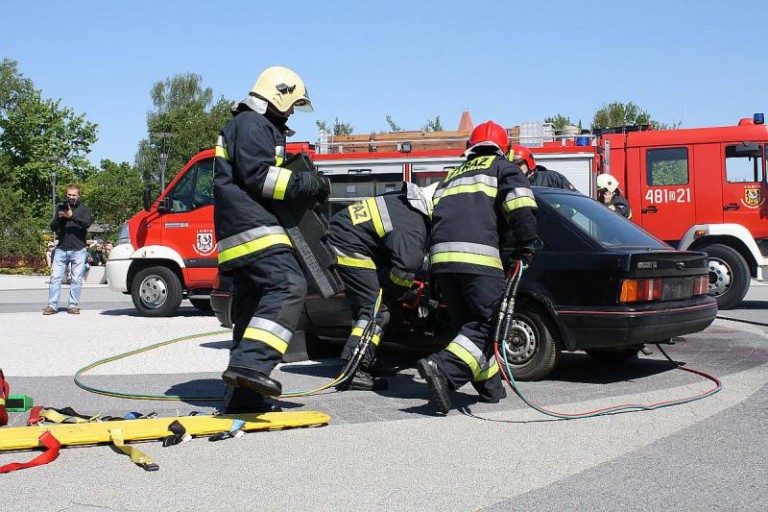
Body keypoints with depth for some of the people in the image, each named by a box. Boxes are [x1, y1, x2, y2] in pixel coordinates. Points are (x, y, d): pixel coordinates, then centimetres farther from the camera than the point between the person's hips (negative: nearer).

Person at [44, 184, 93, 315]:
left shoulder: (83, 209, 7)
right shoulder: (61, 207, 15)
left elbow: (87, 223, -12)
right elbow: (53, 227, 10)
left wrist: (72, 215, -24)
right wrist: (58, 217, -10)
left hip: (78, 250, -2)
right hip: (61, 249, 3)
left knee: (76, 279, -2)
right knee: (55, 277, -3)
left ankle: (73, 305, 3)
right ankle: (52, 305, -1)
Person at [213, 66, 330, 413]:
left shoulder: (259, 127, 30)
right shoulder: (252, 124, -3)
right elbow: (259, 177, -16)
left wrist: (305, 187, 21)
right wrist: (307, 183, -10)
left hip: (240, 232, 11)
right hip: (252, 227, -11)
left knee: (254, 308, 8)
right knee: (287, 285, -24)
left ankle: (241, 396, 8)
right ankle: (250, 363, -36)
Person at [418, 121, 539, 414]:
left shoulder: (453, 176, 32)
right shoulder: (502, 168, 15)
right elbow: (521, 206, -3)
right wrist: (525, 246, 3)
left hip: (441, 256, 6)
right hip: (477, 254, -6)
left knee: (471, 323, 15)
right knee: (488, 324, -6)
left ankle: (490, 387, 14)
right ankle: (443, 368, -26)